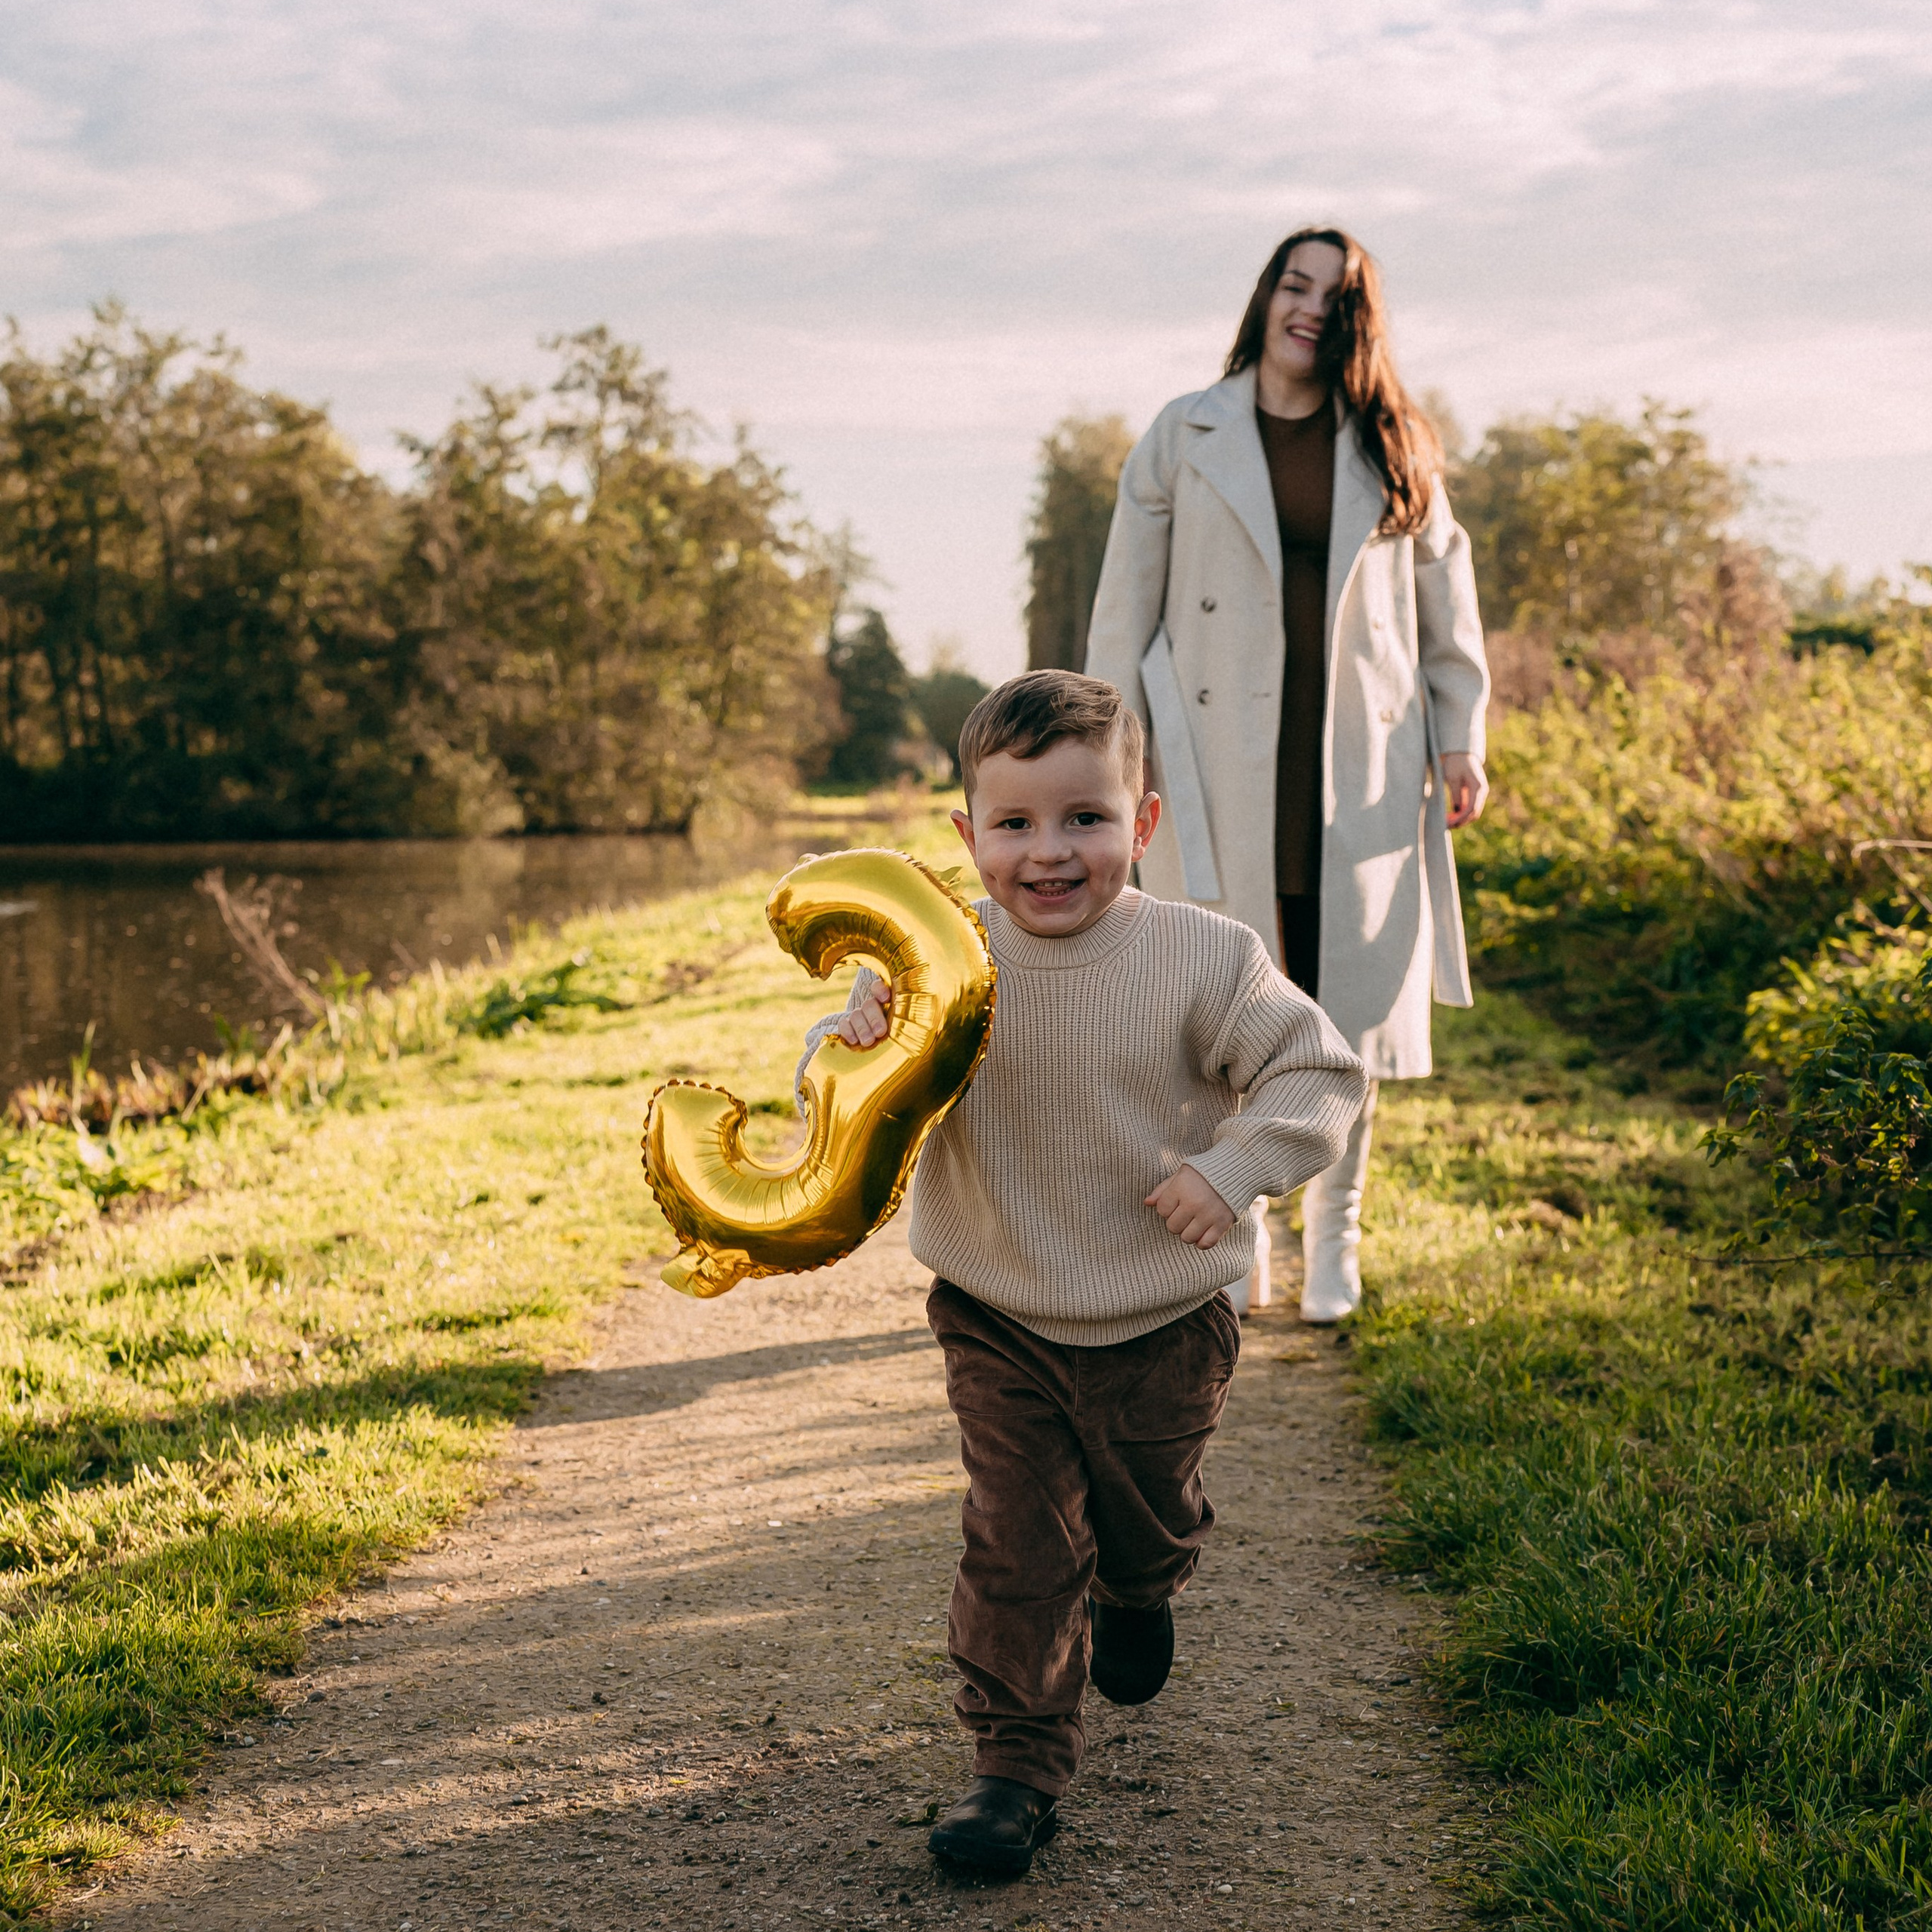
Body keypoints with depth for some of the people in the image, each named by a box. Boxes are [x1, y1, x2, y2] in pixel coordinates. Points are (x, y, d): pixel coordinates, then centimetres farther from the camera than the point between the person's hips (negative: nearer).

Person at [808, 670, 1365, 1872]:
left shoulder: (1201, 960, -15)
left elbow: (1320, 1073, -8)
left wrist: (1233, 1169, -22)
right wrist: (857, 1050, -35)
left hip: (1163, 1326, 1)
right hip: (1000, 1328, 0)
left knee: (1152, 1519, 21)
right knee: (1017, 1545, -1)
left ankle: (1138, 1593, 57)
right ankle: (1020, 1759, 14)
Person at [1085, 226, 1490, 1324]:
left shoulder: (1394, 452, 9)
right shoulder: (1186, 439, 5)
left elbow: (1446, 595, 13)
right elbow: (1128, 603, 5)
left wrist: (1461, 741, 6)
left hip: (1359, 766, 1)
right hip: (1223, 766, -1)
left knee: (1352, 1002, 4)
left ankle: (1335, 1236, 18)